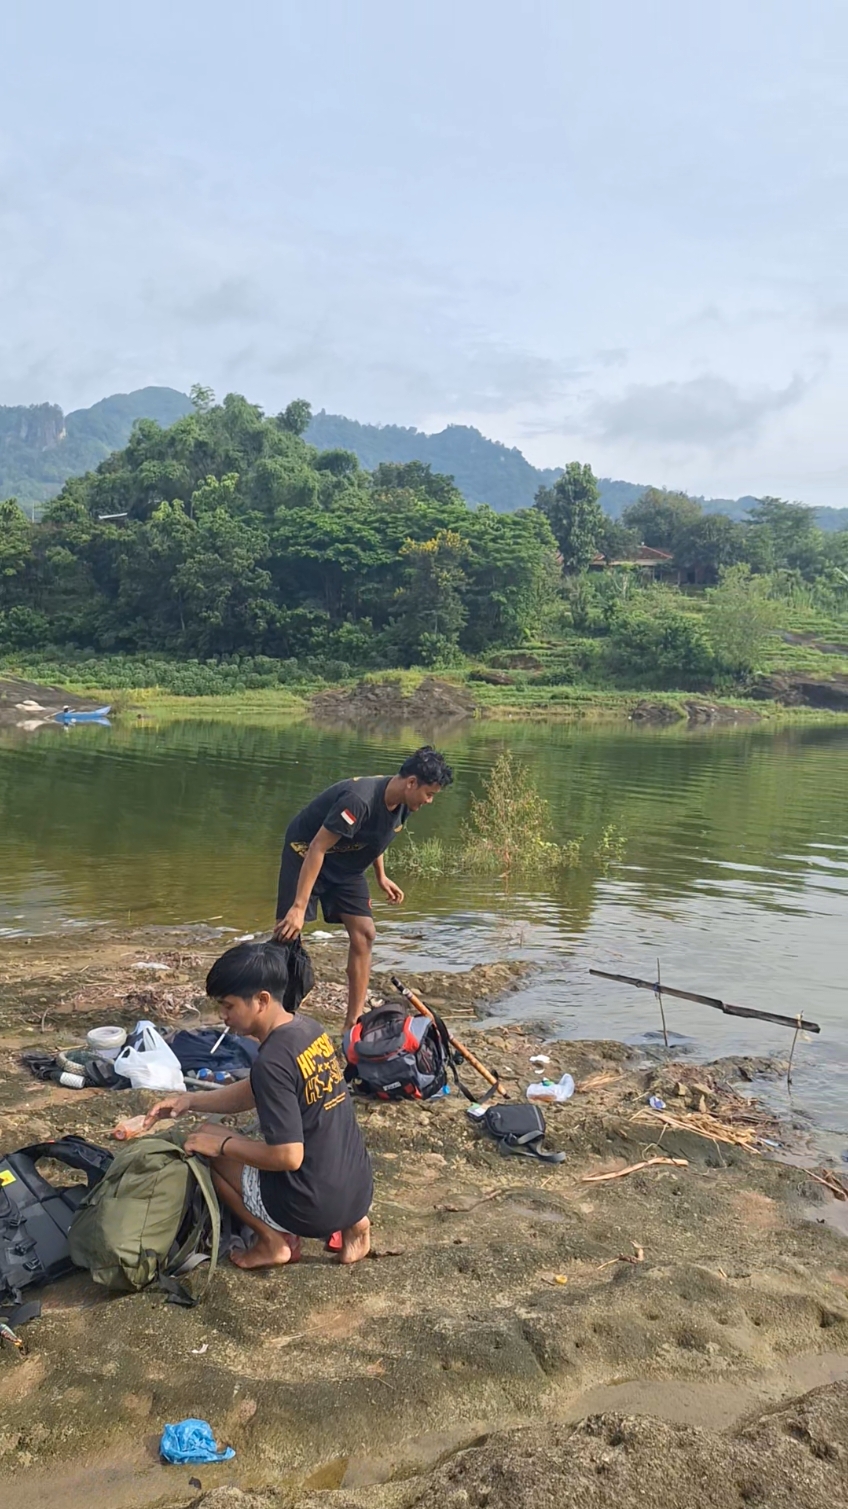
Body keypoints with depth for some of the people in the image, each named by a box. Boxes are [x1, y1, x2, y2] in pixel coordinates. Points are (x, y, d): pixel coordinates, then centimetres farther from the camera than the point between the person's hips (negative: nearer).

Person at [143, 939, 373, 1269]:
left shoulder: (273, 1060, -23)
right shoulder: (309, 1029, 4)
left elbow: (288, 1156, -23)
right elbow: (254, 1093, 18)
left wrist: (220, 1144, -9)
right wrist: (190, 1100, 9)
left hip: (313, 1206, -7)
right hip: (358, 1190, 7)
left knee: (202, 1144, 8)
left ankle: (273, 1241, 6)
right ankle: (352, 1222, 17)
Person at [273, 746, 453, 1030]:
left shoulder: (402, 804, -9)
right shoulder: (359, 799, -35)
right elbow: (317, 848, -34)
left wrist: (381, 876, 8)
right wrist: (299, 907, -36)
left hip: (346, 864, 8)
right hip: (306, 854, -7)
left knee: (364, 933, -2)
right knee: (288, 932, -14)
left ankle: (354, 1023, 5)